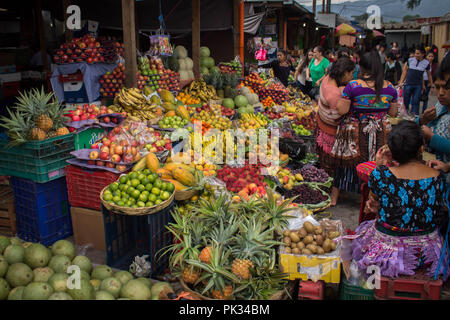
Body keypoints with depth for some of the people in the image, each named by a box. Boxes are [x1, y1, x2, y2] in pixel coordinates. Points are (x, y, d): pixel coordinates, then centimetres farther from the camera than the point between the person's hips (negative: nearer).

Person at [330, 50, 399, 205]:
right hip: (380, 134, 3)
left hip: (355, 134, -3)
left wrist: (340, 100, 4)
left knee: (346, 163, 11)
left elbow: (342, 110, -15)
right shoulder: (390, 87, -2)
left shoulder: (353, 86, -15)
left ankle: (334, 199, 23)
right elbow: (393, 113, 6)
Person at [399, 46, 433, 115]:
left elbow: (429, 75, 12)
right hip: (408, 84, 0)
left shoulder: (426, 63, 2)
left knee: (416, 101, -3)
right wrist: (401, 82, 3)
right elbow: (405, 71, 7)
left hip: (418, 85, 0)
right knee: (406, 100, 5)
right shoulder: (410, 60, 1)